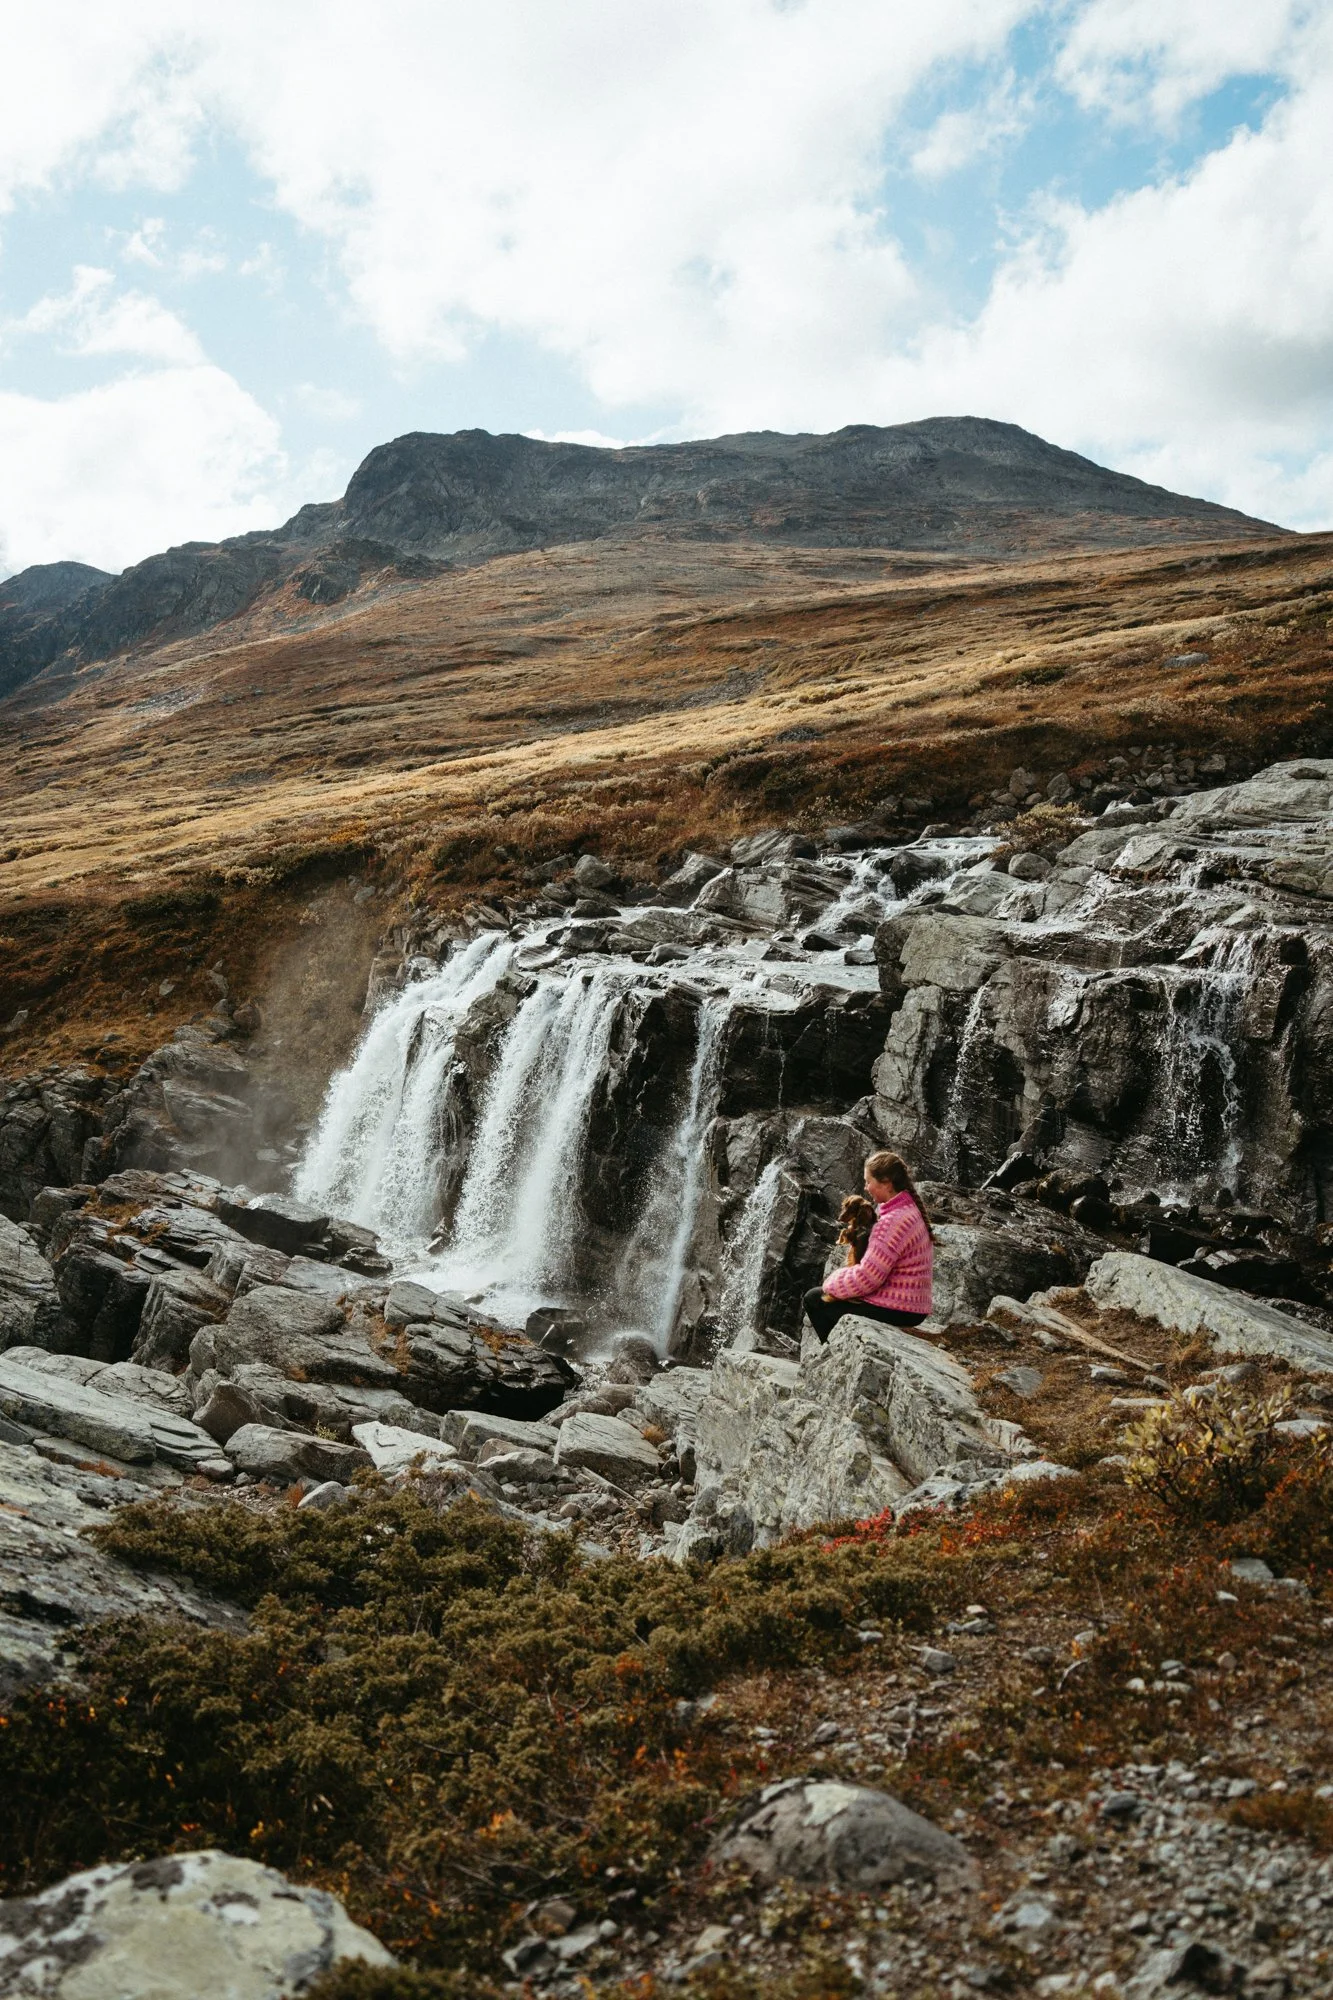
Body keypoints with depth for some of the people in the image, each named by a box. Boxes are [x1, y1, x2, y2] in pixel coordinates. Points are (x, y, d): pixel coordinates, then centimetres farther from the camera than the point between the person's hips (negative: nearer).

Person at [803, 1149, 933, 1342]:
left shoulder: (893, 1221, -23)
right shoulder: (910, 1209, 9)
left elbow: (866, 1278, -23)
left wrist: (831, 1283, -5)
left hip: (892, 1310, -10)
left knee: (814, 1299, 3)